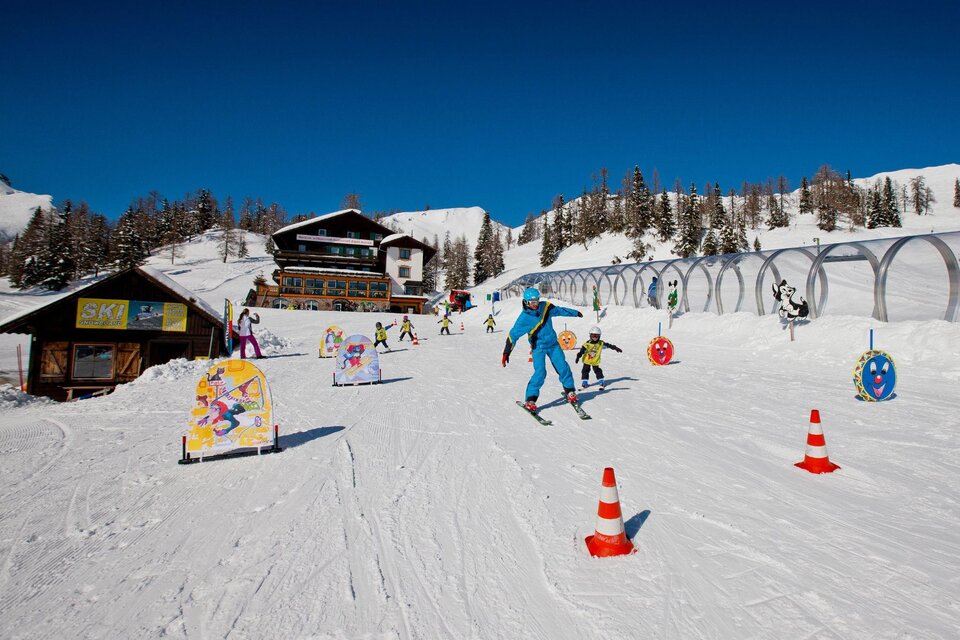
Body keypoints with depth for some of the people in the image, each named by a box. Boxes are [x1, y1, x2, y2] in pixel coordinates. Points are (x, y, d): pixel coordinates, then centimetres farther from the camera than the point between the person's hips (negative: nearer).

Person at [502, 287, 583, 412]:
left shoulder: (546, 307, -6)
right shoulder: (524, 318, -17)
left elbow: (559, 310, 13)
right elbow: (513, 335, -14)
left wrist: (575, 313, 26)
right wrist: (506, 352, -19)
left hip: (553, 344, 4)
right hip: (538, 347, -4)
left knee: (563, 367, 0)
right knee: (540, 372, -15)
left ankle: (570, 392, 22)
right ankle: (530, 400, -4)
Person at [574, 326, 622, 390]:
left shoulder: (601, 343, -7)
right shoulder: (587, 344, -16)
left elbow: (608, 345, -1)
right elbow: (582, 351, -17)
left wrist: (616, 348, -2)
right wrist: (578, 357, -23)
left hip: (595, 361, 1)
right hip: (587, 361, -1)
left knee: (598, 371, 3)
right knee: (585, 371, 3)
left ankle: (601, 383, 15)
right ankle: (584, 383, 15)